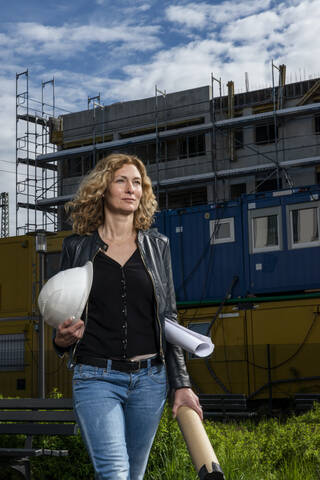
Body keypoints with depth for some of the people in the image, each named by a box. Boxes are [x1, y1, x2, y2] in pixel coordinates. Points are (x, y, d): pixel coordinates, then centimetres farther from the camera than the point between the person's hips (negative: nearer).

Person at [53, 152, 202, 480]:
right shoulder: (77, 247, 5)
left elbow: (168, 318, 9)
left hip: (149, 378, 2)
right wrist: (62, 339, -12)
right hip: (96, 376, -2)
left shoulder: (156, 246, 9)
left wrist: (181, 384, 4)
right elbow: (63, 316, 12)